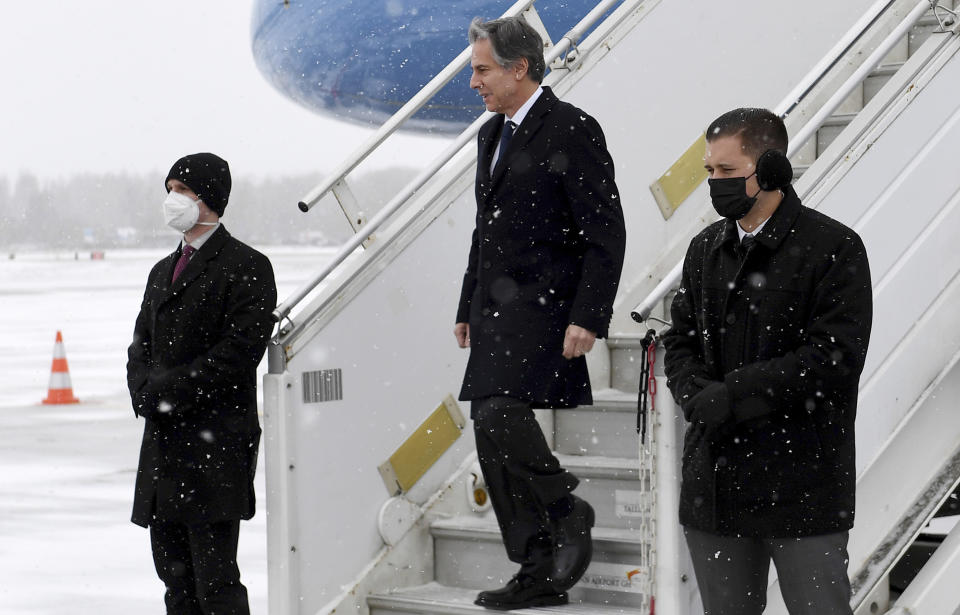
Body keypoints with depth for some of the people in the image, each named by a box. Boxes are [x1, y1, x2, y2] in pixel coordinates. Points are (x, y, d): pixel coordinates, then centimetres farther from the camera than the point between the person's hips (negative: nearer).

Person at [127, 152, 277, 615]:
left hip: (216, 443, -8)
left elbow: (240, 350, -14)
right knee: (175, 575, 10)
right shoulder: (163, 271, 21)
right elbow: (141, 344, 19)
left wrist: (173, 391, -16)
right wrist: (145, 392, -2)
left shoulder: (246, 267, -5)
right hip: (162, 443, 8)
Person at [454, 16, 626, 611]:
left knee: (497, 413, -24)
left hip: (544, 305, -9)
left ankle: (566, 513, -3)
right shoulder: (493, 134, 17)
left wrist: (587, 317, -20)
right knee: (496, 434, 5)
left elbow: (605, 233, -13)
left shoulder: (573, 130, -9)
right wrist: (469, 308, 22)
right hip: (498, 310, 9)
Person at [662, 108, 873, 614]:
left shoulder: (834, 247, -8)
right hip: (714, 484, 6)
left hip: (803, 486, -6)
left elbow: (835, 355, -16)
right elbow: (680, 340, 14)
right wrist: (698, 396, -9)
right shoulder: (706, 249, 13)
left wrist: (734, 395, -18)